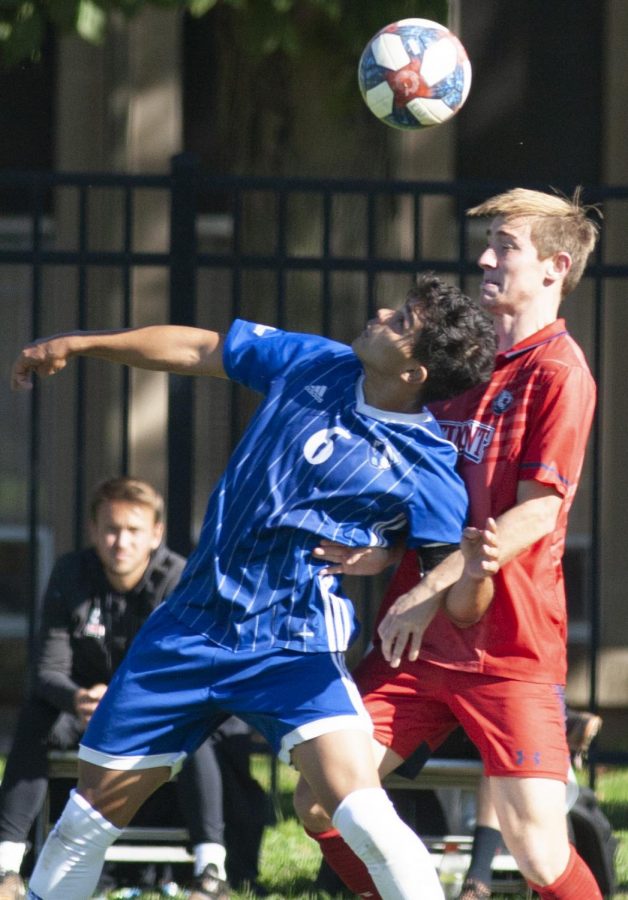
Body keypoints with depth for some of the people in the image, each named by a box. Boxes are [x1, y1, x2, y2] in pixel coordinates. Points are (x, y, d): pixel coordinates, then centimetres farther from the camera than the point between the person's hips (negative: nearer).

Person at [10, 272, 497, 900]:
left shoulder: (428, 474, -13)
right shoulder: (314, 365, 1)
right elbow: (196, 349, 14)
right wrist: (77, 345, 15)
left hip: (294, 651, -5)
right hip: (190, 629, 5)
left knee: (362, 815, -26)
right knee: (91, 815, 9)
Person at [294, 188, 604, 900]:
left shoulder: (558, 372, -8)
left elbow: (535, 514, -15)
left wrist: (434, 589, -18)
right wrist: (384, 551, 1)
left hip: (507, 648, -8)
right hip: (418, 641, 8)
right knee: (320, 802, 1)